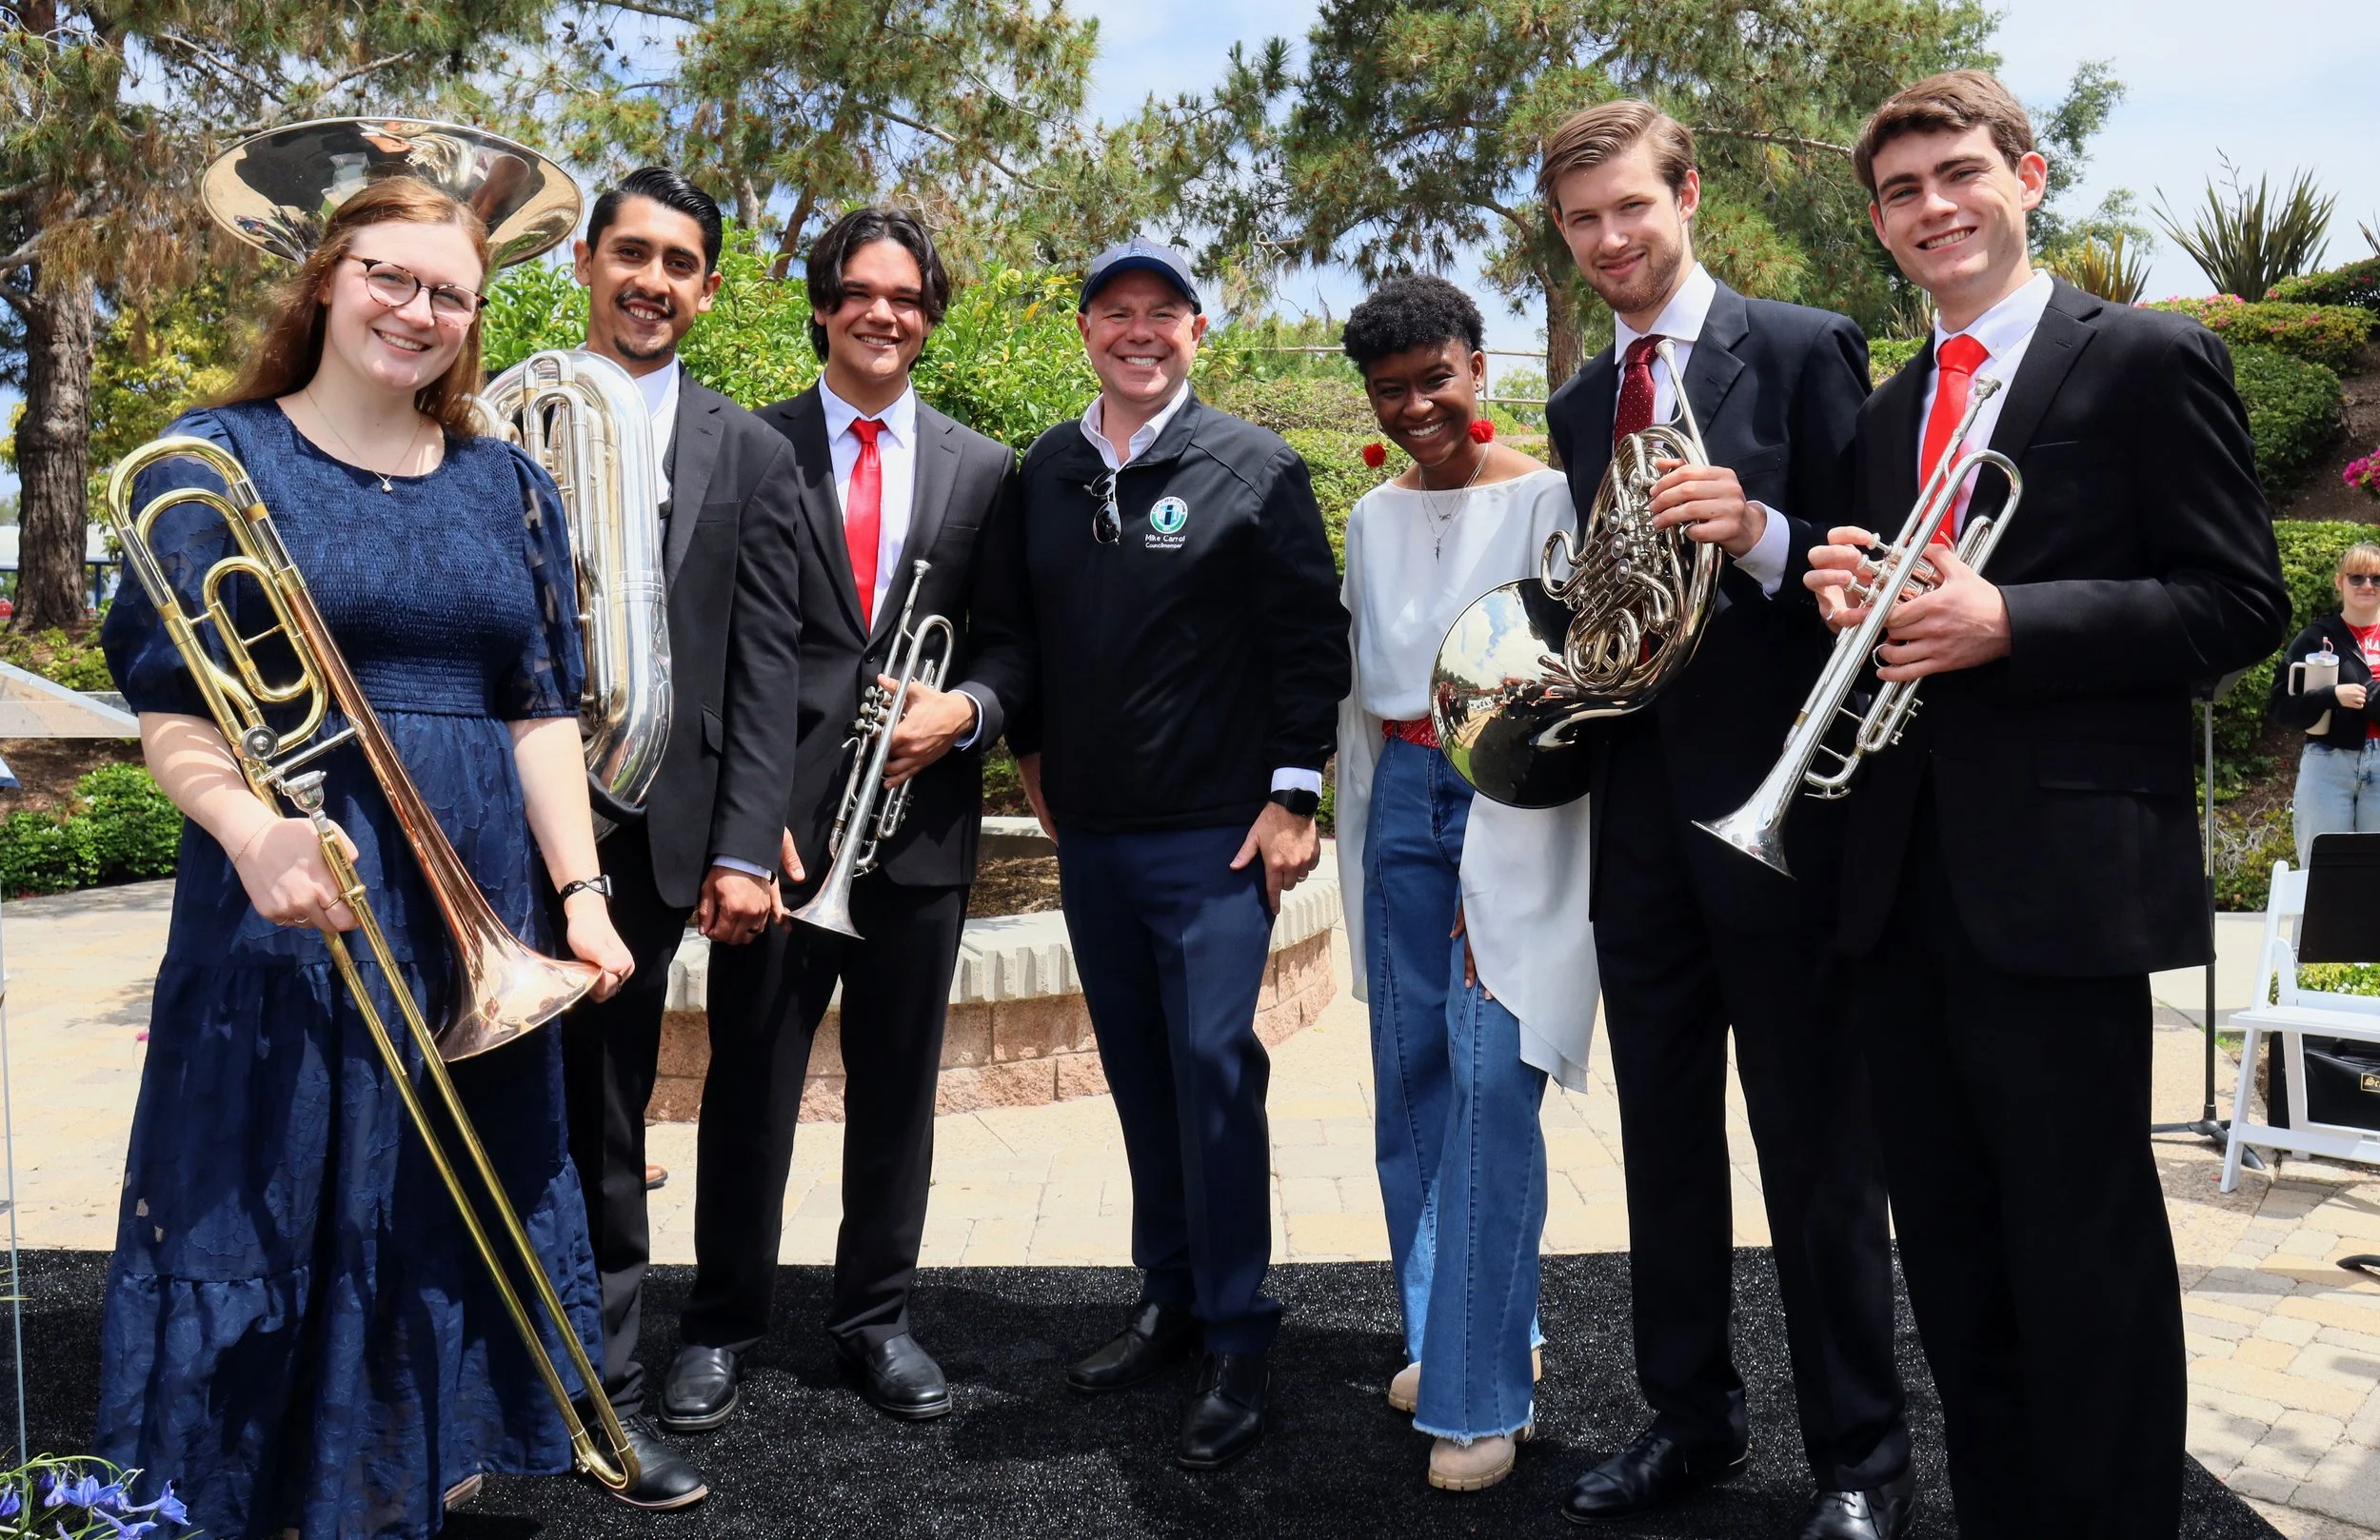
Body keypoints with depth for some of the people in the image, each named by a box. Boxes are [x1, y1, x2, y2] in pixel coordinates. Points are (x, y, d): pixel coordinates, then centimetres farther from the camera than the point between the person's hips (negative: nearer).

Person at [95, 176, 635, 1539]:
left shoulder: (507, 485, 10)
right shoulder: (221, 455, 1)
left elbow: (542, 707, 7)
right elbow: (171, 703, -5)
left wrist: (580, 887, -4)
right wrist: (254, 831, -25)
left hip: (477, 899, 3)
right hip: (296, 888, -3)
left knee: (448, 1211, 10)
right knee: (275, 1196, 3)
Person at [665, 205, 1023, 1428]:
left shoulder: (983, 469, 9)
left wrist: (963, 710, -11)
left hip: (921, 817, 2)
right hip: (778, 811, -2)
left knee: (897, 1086, 12)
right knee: (750, 1081, 7)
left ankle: (876, 1316, 28)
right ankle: (722, 1323, 24)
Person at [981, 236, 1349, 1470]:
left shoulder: (1255, 468, -3)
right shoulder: (1046, 470, 10)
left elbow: (1311, 639, -5)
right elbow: (1016, 622, 18)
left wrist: (1291, 792, -10)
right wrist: (1032, 754, 13)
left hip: (1215, 834, -5)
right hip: (1089, 833, 5)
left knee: (1213, 1068, -6)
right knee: (1139, 1074, 12)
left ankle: (1238, 1340, 7)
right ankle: (1169, 1299, 27)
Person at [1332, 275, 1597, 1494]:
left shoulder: (1546, 499, -5)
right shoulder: (1373, 514, 14)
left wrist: (1495, 873, -15)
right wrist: (1362, 825, 15)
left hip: (1511, 800, -6)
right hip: (1400, 797, 6)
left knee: (1488, 1080, -9)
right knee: (1410, 1074, 10)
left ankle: (1482, 1392, 1)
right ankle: (1447, 1331, 27)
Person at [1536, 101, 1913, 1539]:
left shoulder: (1804, 348, -3)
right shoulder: (1582, 402, 15)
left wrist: (1760, 535, -25)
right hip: (1638, 808, 6)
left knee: (1819, 1148, 3)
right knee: (1664, 1136, 14)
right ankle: (1693, 1416, 29)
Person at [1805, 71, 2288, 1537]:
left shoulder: (2150, 359, -2)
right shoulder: (1889, 412, 17)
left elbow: (2242, 604, -8)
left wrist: (2006, 621, -18)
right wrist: (1848, 600, 0)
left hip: (2058, 876, -6)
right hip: (1904, 881, 7)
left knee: (2085, 1253, 2)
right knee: (1952, 1253, 15)